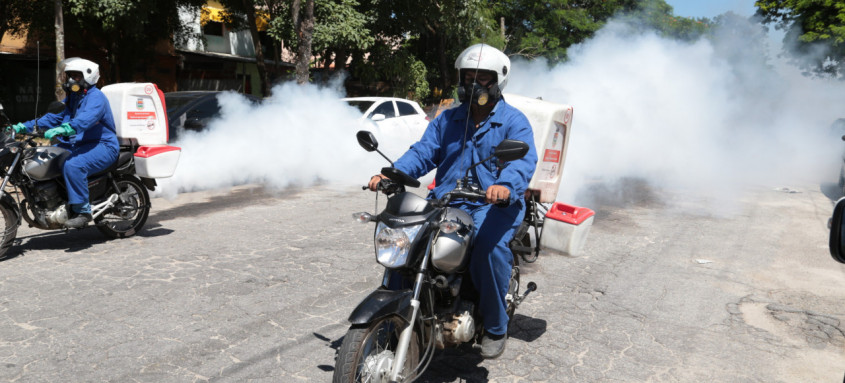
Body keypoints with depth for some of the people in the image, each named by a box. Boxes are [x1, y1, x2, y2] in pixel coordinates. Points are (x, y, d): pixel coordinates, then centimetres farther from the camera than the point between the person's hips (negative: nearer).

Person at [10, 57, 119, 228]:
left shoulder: (96, 97, -12)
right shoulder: (71, 98, 20)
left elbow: (85, 120, -32)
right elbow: (54, 117, 17)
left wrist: (61, 129, -47)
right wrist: (24, 127, 6)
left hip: (101, 146, -10)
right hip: (76, 145, 10)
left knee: (73, 165, -35)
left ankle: (83, 211, -26)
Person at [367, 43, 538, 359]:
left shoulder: (514, 121, 2)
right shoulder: (447, 120, 18)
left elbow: (524, 161, -15)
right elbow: (423, 153, 7)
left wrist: (506, 185, -39)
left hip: (493, 204, -4)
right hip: (445, 200, 5)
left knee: (490, 248, -33)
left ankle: (495, 327, -10)